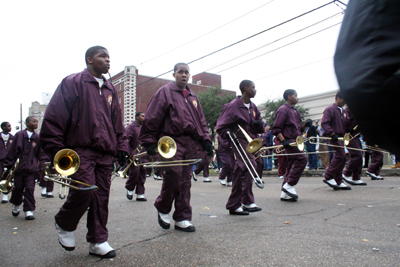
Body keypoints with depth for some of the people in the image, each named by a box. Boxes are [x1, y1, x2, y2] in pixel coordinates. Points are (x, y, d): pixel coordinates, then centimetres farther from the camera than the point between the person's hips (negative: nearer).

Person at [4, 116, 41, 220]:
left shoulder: (37, 138, 4)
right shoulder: (19, 135, 1)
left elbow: (40, 154, 9)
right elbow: (12, 151, 1)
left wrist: (41, 168, 8)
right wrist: (7, 166, 0)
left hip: (31, 168, 0)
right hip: (19, 167, 0)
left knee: (29, 189, -4)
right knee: (18, 188, 10)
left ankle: (29, 211, 2)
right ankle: (16, 205, 37)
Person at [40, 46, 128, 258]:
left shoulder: (110, 90, 20)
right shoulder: (72, 83, 1)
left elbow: (117, 123, 23)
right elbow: (54, 117, -4)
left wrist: (121, 147, 16)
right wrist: (55, 150, -8)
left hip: (105, 153, 6)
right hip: (81, 150, -5)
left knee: (101, 197, 5)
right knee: (84, 191, -14)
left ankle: (98, 241, 17)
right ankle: (64, 225, 18)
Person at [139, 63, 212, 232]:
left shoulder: (192, 97, 22)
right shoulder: (165, 92, 2)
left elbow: (201, 121, 23)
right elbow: (152, 118, -4)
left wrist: (206, 141, 11)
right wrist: (150, 141, -9)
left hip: (190, 144, 6)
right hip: (172, 141, -6)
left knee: (185, 182, 6)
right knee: (173, 175, -14)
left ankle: (182, 219, 14)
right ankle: (162, 209, 13)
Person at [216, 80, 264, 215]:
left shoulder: (253, 107, 15)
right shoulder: (233, 106, -8)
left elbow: (260, 128, 20)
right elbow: (220, 127, -7)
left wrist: (259, 124, -3)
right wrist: (230, 136, -23)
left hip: (251, 142, 8)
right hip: (239, 141, -8)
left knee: (240, 173, 9)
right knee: (250, 165, -25)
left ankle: (233, 205, 16)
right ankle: (247, 202, -19)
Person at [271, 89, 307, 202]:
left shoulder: (294, 111, 21)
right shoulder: (283, 110, -8)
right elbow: (276, 129, -14)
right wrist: (283, 140, -23)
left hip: (295, 140, 9)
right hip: (289, 140, -9)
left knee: (291, 165, 7)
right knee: (302, 159, -19)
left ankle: (285, 194, 10)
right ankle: (289, 185, -12)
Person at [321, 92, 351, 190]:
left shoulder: (342, 111, 21)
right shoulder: (330, 109, -6)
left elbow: (344, 125, 28)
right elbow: (324, 123, -16)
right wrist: (332, 134, -25)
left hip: (340, 137, 9)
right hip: (334, 137, -9)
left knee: (340, 158, 7)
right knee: (341, 156, -17)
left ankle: (338, 182, 12)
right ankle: (329, 177, -9)